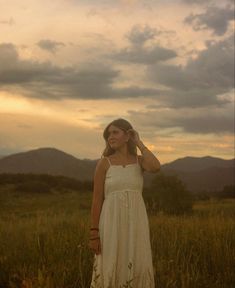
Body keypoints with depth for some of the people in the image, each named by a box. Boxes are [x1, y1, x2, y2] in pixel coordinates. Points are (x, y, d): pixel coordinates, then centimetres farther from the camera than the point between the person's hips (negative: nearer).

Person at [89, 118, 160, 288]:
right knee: (110, 270, -2)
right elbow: (97, 200, -1)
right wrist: (94, 234, -6)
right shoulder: (104, 163, 1)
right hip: (113, 224, -2)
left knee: (137, 271, 2)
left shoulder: (140, 161, 7)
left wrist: (139, 143, -6)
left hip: (136, 224, 2)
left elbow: (156, 167, -17)